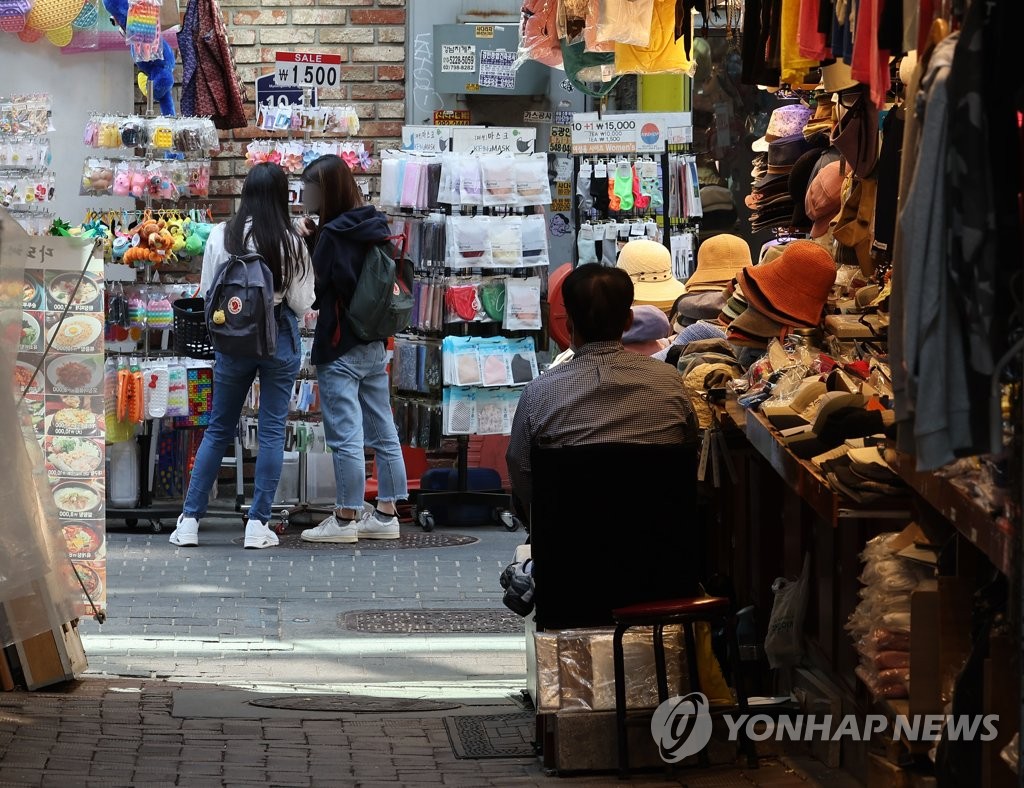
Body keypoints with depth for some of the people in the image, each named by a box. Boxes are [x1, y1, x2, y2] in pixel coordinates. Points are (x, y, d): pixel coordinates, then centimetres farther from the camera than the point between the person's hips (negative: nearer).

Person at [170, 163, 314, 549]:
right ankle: (258, 524, 5)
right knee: (272, 430, 6)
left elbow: (207, 293, 1)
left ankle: (189, 520, 10)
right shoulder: (291, 242, -10)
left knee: (218, 430, 12)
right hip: (280, 340, -2)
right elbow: (302, 303, -7)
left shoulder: (222, 236, -6)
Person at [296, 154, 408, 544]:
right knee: (383, 434, 9)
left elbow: (317, 290, -14)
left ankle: (346, 519, -1)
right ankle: (386, 514, 15)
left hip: (340, 350, -8)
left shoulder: (333, 235, -15)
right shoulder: (374, 228, 8)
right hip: (374, 346, 8)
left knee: (345, 436, -4)